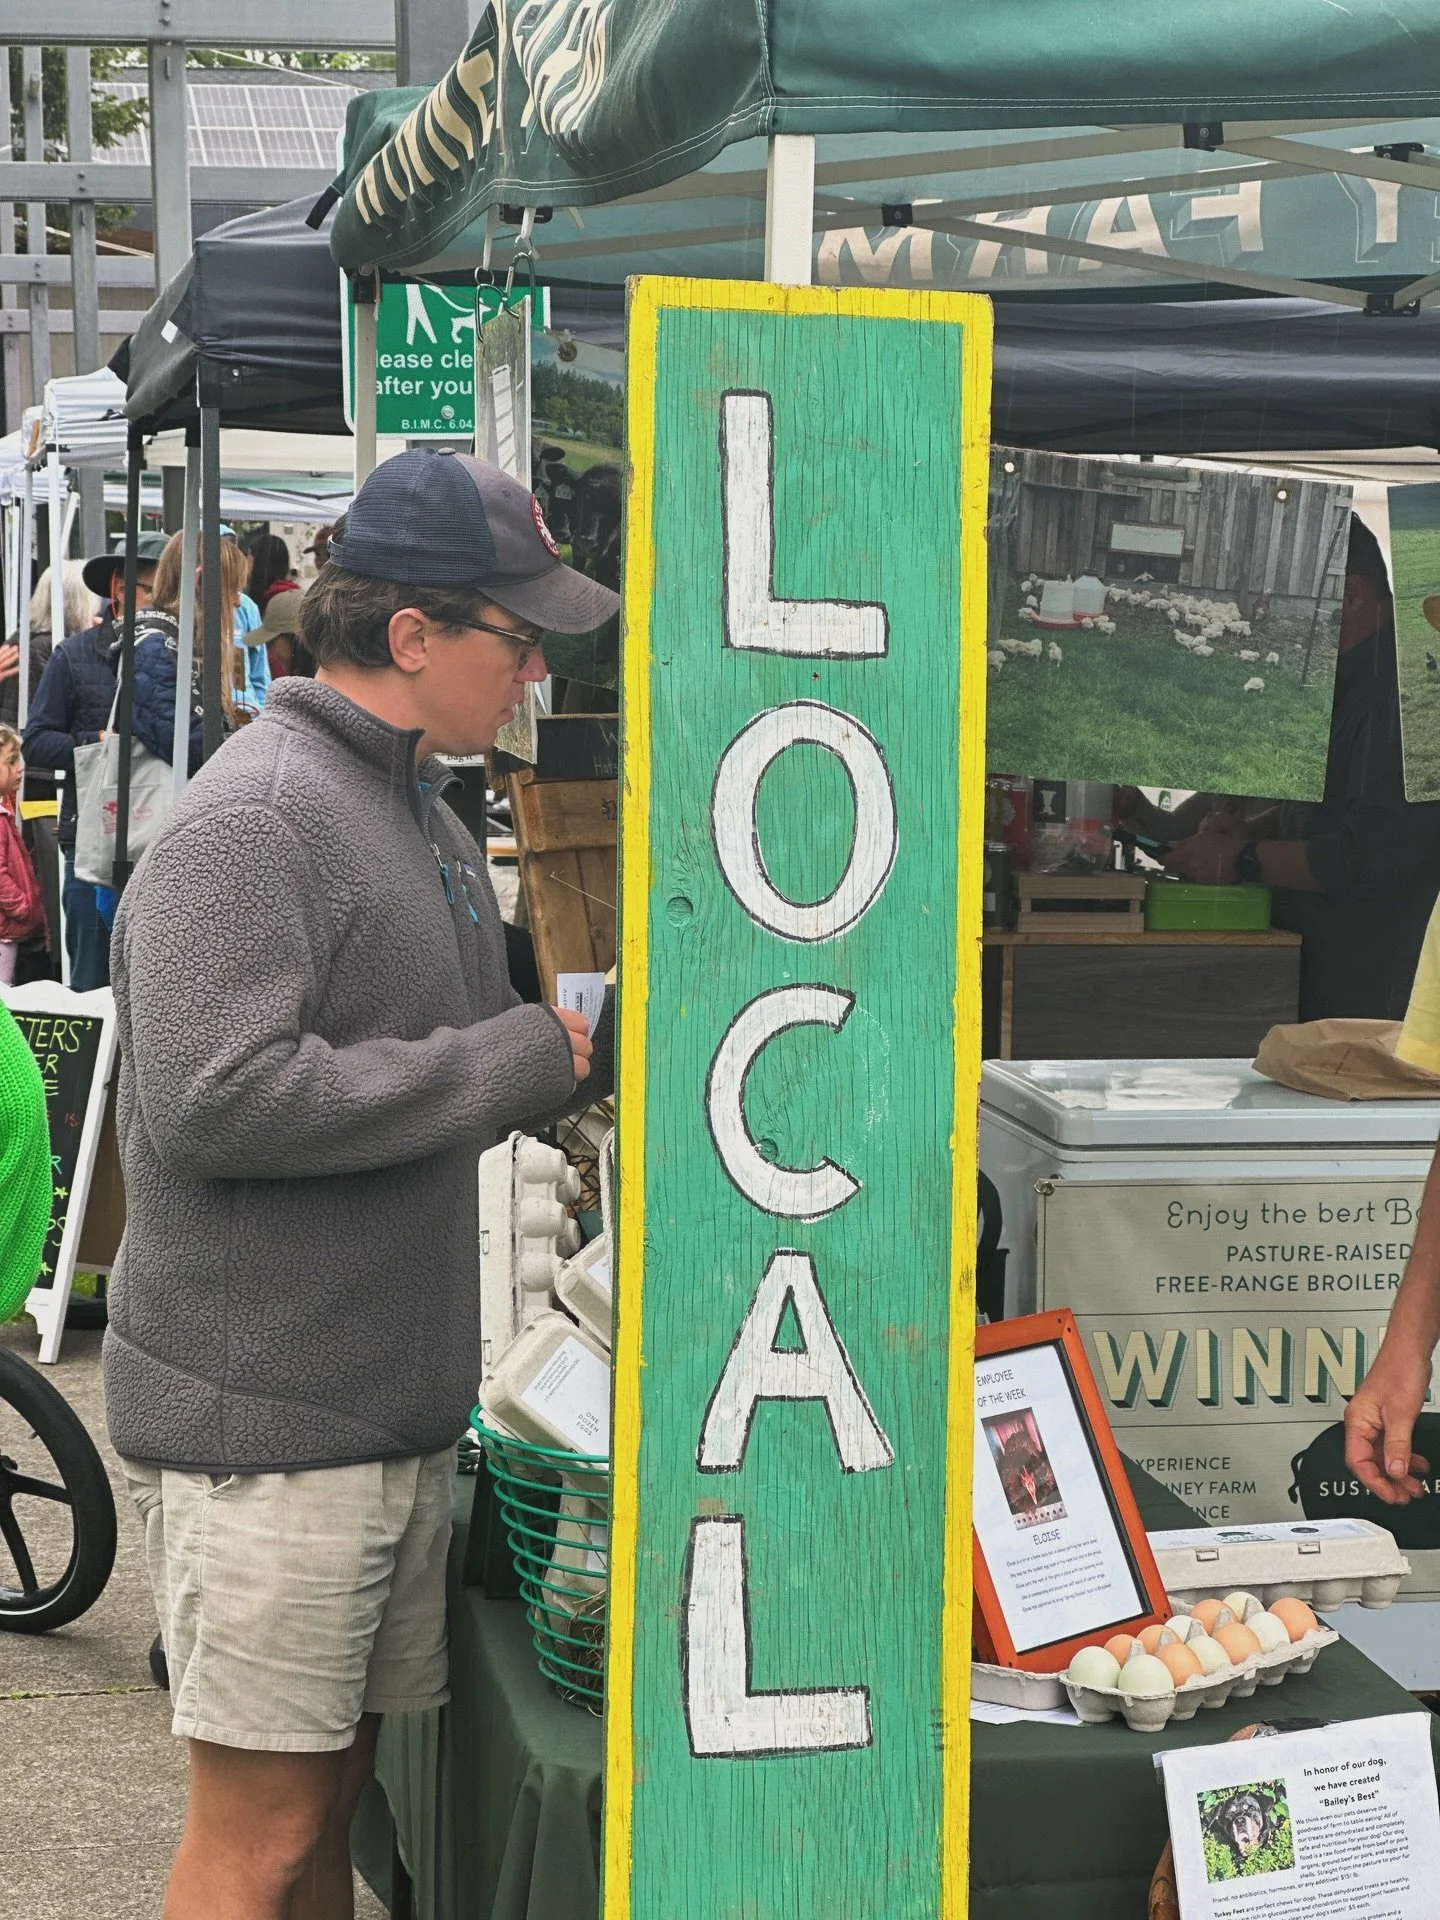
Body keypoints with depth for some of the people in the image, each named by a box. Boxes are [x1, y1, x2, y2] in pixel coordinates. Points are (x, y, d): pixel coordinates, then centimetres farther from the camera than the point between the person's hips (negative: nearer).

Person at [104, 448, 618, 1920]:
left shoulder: (427, 820, 14)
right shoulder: (251, 819, -16)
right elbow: (215, 1101, -26)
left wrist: (596, 1042, 3)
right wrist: (522, 1062, -20)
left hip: (394, 1410, 9)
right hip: (260, 1425, -9)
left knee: (331, 1799, 17)